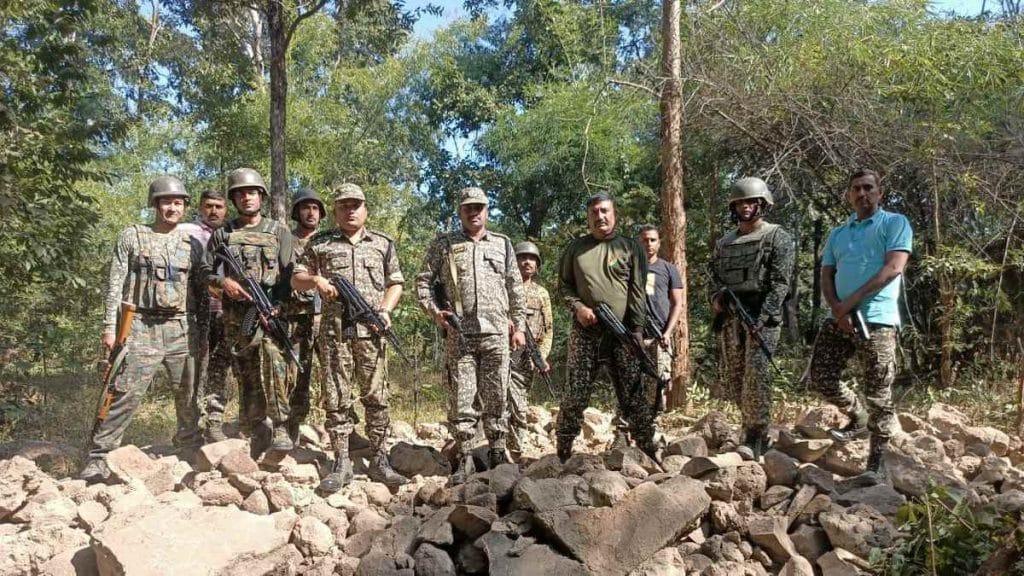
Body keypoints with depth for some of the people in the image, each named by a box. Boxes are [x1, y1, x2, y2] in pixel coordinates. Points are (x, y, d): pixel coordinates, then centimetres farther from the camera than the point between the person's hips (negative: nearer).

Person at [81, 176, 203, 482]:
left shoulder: (191, 242, 12)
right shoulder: (132, 236, 4)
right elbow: (115, 285, 1)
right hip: (141, 327, -3)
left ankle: (192, 449, 27)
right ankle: (98, 458, -3)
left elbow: (202, 288, 14)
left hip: (181, 328, 4)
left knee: (190, 394, 9)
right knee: (126, 393, -11)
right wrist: (109, 326, -6)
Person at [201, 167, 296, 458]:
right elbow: (205, 270, 13)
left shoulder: (279, 232, 8)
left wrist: (272, 309, -14)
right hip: (235, 316, 3)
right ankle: (258, 434, 11)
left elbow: (289, 275, 0)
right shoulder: (222, 234, 14)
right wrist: (223, 281, -9)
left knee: (272, 362, -24)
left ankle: (280, 428, -23)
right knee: (247, 376, 4)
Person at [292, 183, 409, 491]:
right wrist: (316, 280, -9)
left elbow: (395, 283, 15)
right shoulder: (320, 244, 10)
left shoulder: (383, 244, 13)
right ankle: (341, 463, 7)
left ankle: (379, 461, 8)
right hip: (336, 330, 0)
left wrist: (386, 309, -2)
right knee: (337, 398, 0)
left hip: (372, 330, 1)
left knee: (377, 397, 2)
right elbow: (296, 279, 12)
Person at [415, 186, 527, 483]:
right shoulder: (443, 245, 8)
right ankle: (465, 459, 8)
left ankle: (497, 455, 17)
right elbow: (423, 281, 8)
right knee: (461, 399, -1)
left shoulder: (503, 244, 13)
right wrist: (434, 311, -8)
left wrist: (519, 325, 9)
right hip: (459, 335, -1)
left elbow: (516, 289, 13)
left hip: (496, 333, 2)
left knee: (496, 398, 6)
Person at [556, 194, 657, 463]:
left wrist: (637, 329, -6)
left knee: (633, 396, 3)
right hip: (585, 332, 1)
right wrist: (577, 307, -5)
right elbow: (563, 285, 14)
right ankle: (562, 454, 8)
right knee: (575, 396, 1)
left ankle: (649, 452, 11)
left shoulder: (630, 247, 6)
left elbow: (637, 291, 1)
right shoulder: (575, 248, 11)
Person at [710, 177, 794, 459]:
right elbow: (714, 276, 21)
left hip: (762, 316, -6)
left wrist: (763, 317, -18)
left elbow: (780, 282, -8)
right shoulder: (724, 243, 20)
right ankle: (756, 426, 22)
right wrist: (716, 298, -2)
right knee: (732, 379, 7)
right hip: (729, 317, 6)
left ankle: (754, 439, -10)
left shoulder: (777, 237, 2)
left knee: (756, 375, -14)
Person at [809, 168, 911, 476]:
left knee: (878, 393, -2)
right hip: (838, 318, 6)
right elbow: (826, 276, 13)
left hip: (877, 319, -5)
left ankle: (876, 462, 6)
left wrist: (852, 301, -14)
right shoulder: (837, 234, 20)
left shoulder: (895, 223, 4)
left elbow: (894, 267, -10)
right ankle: (859, 417, 27)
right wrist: (836, 309, -7)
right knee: (821, 376, 1)